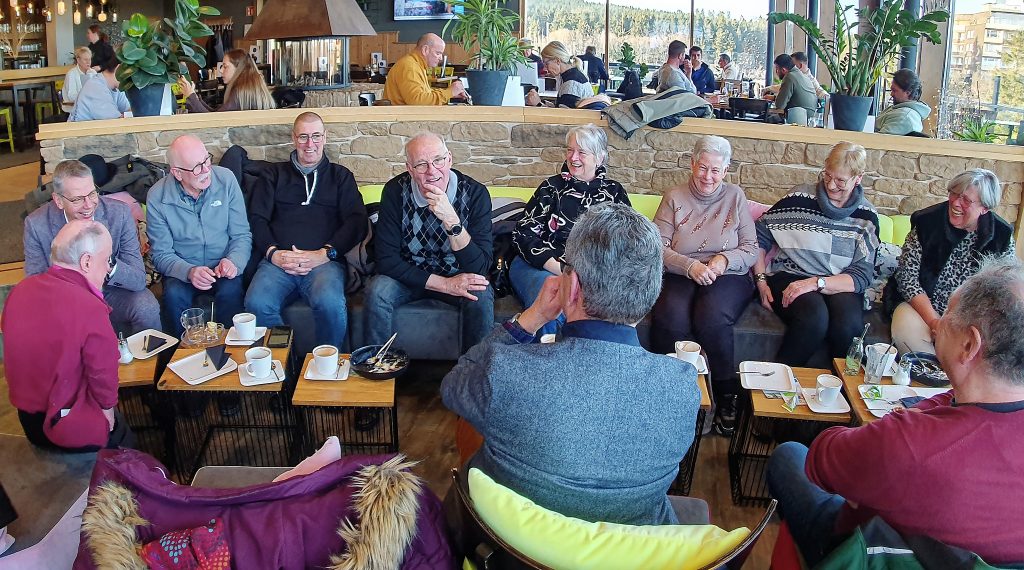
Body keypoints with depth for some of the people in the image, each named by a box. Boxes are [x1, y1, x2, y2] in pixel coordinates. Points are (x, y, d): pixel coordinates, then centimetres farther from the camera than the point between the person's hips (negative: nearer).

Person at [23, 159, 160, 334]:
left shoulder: (120, 213, -15)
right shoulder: (36, 225, -13)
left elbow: (139, 280, -16)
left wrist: (109, 265, -38)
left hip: (111, 293, -1)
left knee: (147, 309, -30)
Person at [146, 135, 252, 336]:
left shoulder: (226, 179, -6)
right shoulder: (157, 197, -8)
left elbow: (242, 235, -1)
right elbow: (161, 254, -5)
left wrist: (234, 261, -23)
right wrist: (189, 272, -26)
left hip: (223, 268, 0)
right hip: (182, 271, 0)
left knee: (230, 291, -30)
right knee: (174, 295, -30)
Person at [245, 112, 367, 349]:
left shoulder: (340, 176, 21)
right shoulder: (275, 175, 25)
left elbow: (356, 221, 8)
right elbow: (257, 219, 14)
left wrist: (325, 254, -7)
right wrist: (272, 253, -6)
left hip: (324, 261, -1)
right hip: (277, 261, 2)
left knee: (331, 303, -36)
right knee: (256, 303, -31)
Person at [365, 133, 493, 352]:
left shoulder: (475, 193, -19)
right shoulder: (395, 191, -16)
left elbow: (480, 267, -24)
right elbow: (387, 260, -18)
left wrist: (451, 221, -38)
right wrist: (444, 284, -25)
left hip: (459, 277, 0)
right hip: (409, 275, 1)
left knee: (482, 297, -30)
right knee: (377, 291, -27)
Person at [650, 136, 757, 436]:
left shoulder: (735, 197, 13)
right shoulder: (674, 198, 12)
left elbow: (751, 249, 9)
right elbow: (659, 247, 1)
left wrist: (725, 260, -12)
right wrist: (690, 266, -16)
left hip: (728, 276, 0)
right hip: (680, 276, 1)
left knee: (712, 317, -34)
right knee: (670, 318, -33)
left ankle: (727, 394, -15)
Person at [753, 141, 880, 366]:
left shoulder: (866, 216, 4)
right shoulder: (801, 198, 2)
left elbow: (862, 276, -4)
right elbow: (759, 235, 8)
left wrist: (816, 283, -19)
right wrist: (761, 281, -2)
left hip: (838, 286, 1)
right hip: (790, 277, -1)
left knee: (848, 323, -33)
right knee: (814, 317, -34)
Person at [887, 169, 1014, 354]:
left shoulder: (1002, 237, -2)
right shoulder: (926, 222, -6)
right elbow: (907, 277, -9)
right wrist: (934, 322, -19)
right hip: (923, 307, -1)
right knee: (905, 329, -32)